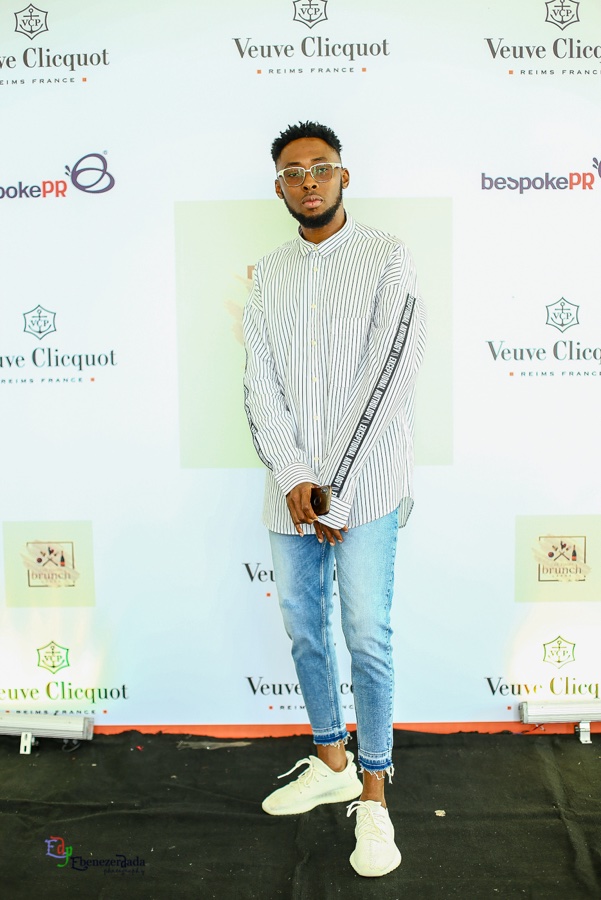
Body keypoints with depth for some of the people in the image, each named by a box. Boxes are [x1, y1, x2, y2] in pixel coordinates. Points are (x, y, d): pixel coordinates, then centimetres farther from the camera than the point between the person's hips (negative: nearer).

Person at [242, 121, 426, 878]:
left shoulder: (387, 259, -1)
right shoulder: (268, 275, 12)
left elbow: (391, 373, -11)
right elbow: (259, 386, 4)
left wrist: (336, 486, -14)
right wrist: (294, 479, -10)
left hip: (365, 484, -5)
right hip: (292, 487, 5)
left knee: (367, 637, -4)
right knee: (303, 628, 13)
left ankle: (373, 798, 13)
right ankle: (330, 764, 32)